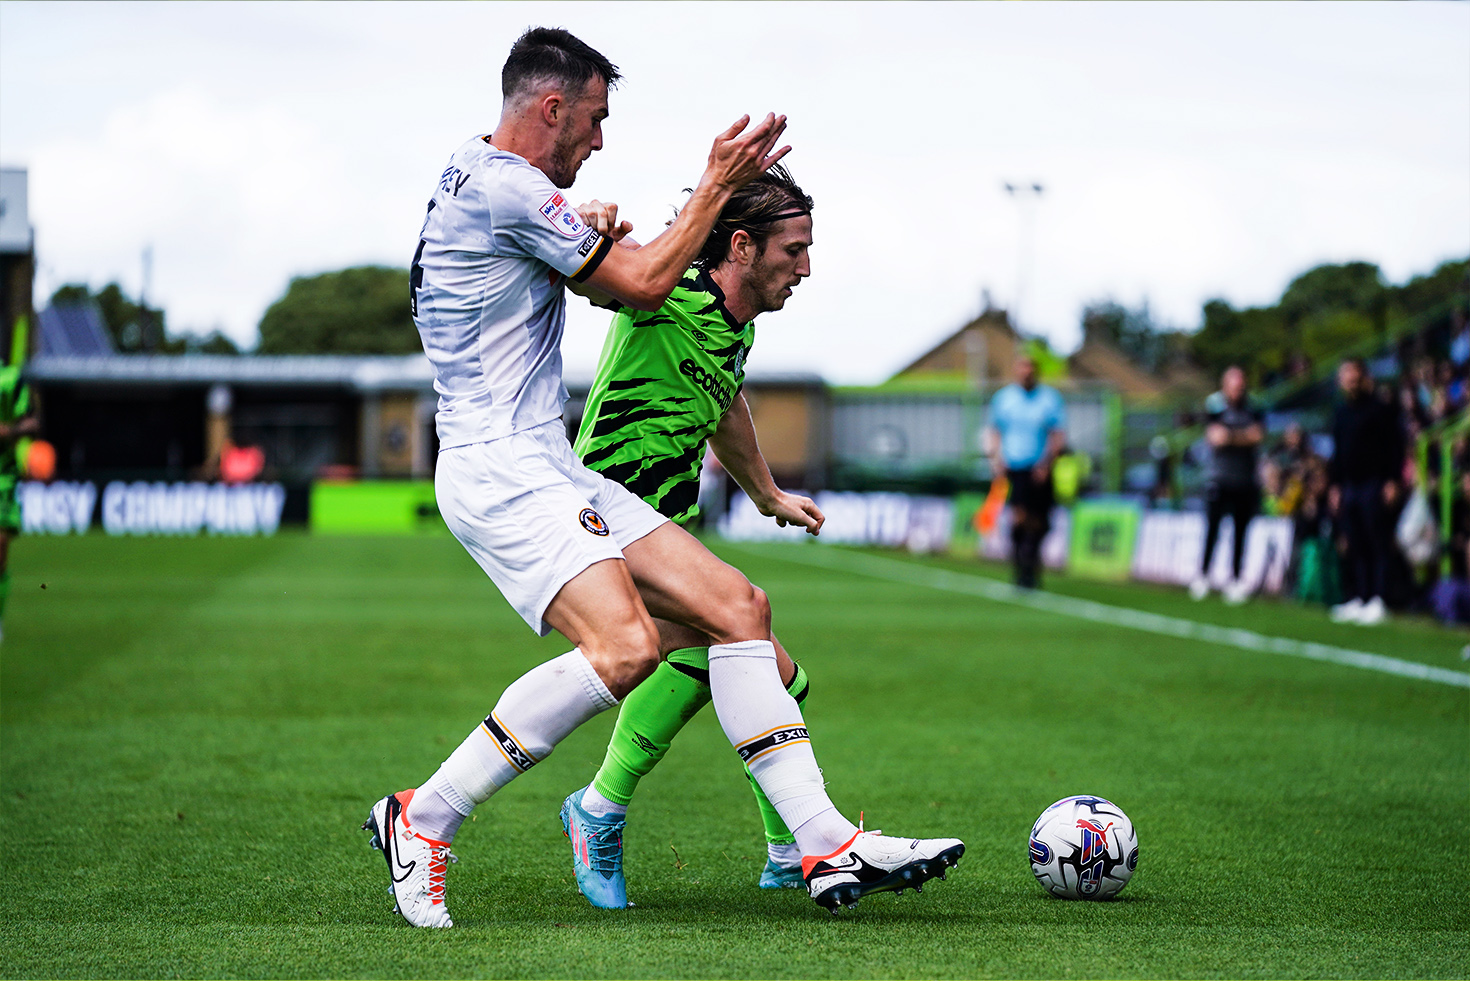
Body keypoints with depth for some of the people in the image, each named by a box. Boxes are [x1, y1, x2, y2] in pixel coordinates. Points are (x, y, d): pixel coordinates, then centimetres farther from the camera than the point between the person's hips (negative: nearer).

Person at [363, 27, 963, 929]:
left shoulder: (478, 177, 20)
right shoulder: (506, 186, -13)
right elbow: (644, 284, -8)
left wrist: (591, 242, 26)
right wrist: (719, 185, 3)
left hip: (551, 472, 11)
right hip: (499, 473, -11)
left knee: (738, 607, 1)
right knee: (626, 646, -29)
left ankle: (828, 845, -3)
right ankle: (422, 820, -16)